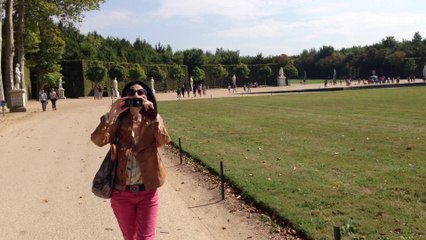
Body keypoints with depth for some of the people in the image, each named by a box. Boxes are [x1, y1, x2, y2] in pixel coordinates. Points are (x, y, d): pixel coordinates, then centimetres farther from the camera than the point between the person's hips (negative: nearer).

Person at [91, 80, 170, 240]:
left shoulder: (154, 121, -1)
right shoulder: (118, 121, -2)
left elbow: (164, 141, -20)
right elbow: (98, 140, -18)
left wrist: (153, 116, -30)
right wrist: (111, 115, -26)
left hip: (147, 192, -1)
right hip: (121, 192, 1)